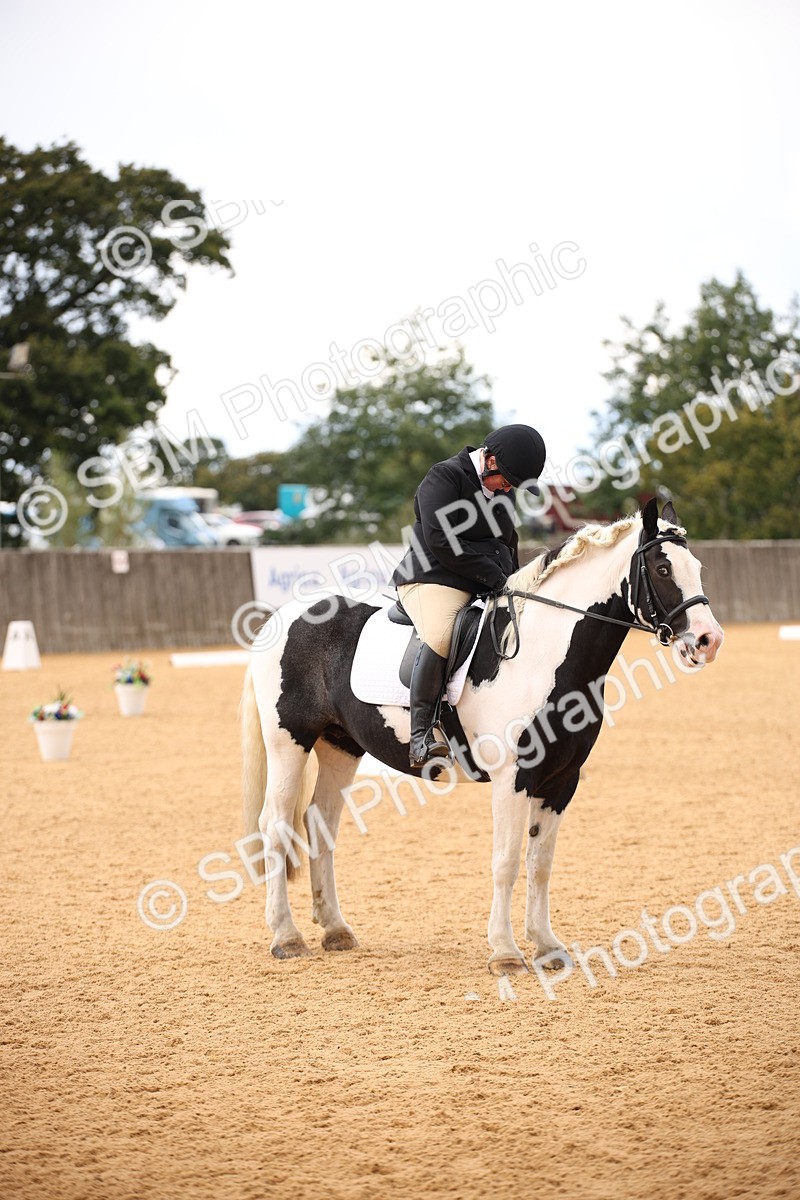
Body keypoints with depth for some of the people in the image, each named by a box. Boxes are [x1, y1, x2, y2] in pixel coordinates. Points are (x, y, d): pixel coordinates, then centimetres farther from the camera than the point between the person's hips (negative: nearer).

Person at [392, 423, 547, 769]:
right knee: (440, 637, -35)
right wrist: (495, 576, -17)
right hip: (435, 580, -8)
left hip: (492, 588, 9)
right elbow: (441, 542, -18)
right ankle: (421, 735, -35)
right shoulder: (445, 477, -8)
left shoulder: (504, 489, 18)